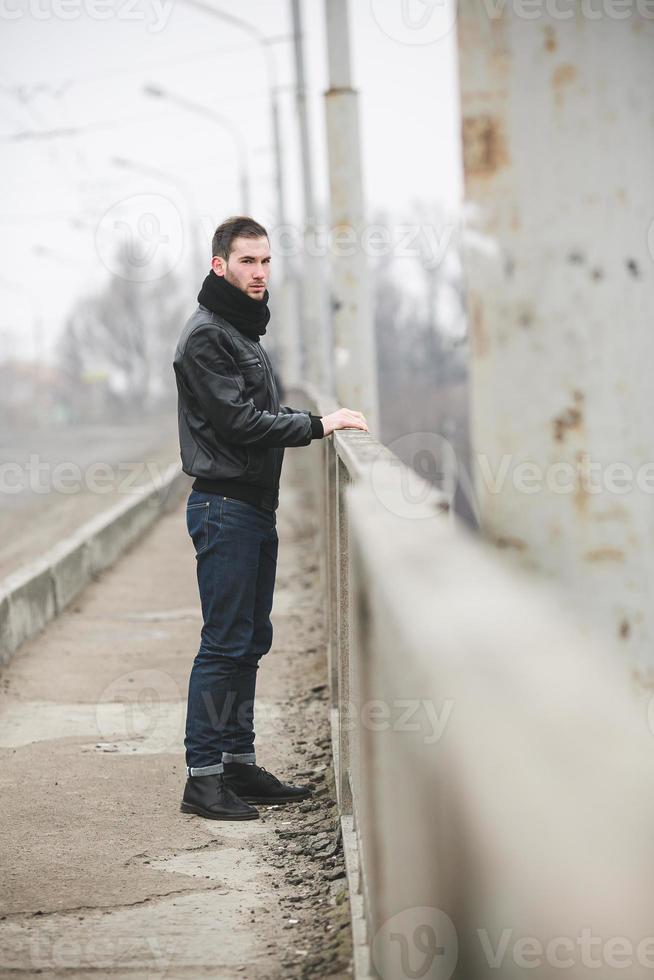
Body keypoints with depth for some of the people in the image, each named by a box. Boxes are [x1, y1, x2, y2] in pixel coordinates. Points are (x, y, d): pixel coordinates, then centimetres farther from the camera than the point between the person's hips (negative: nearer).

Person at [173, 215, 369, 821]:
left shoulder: (246, 332, 18)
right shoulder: (206, 336, -12)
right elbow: (238, 421, -19)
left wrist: (318, 421, 8)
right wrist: (316, 424, -16)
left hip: (256, 505, 10)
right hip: (224, 505, -10)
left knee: (250, 640, 12)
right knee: (224, 643, -9)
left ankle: (240, 763, 18)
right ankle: (203, 776, -5)